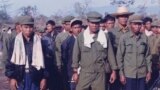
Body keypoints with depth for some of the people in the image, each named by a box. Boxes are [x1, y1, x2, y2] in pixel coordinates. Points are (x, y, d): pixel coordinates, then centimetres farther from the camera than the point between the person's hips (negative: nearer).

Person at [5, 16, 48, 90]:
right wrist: (11, 77, -5)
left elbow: (43, 60, 2)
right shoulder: (16, 41, 0)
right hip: (20, 76, 0)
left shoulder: (38, 41, 2)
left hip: (35, 77, 1)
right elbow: (10, 60, 1)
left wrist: (44, 77, -2)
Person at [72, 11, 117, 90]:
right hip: (85, 73, -1)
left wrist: (113, 71, 7)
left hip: (100, 73, 1)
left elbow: (110, 54, 8)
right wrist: (75, 72, 3)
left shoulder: (105, 37, 3)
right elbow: (76, 55, 3)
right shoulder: (81, 36, -1)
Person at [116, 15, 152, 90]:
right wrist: (121, 73, -4)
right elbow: (119, 56, -2)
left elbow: (148, 55, 9)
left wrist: (149, 71, 6)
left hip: (142, 74, 3)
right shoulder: (124, 38, -4)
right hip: (129, 74, -2)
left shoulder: (144, 38, 4)